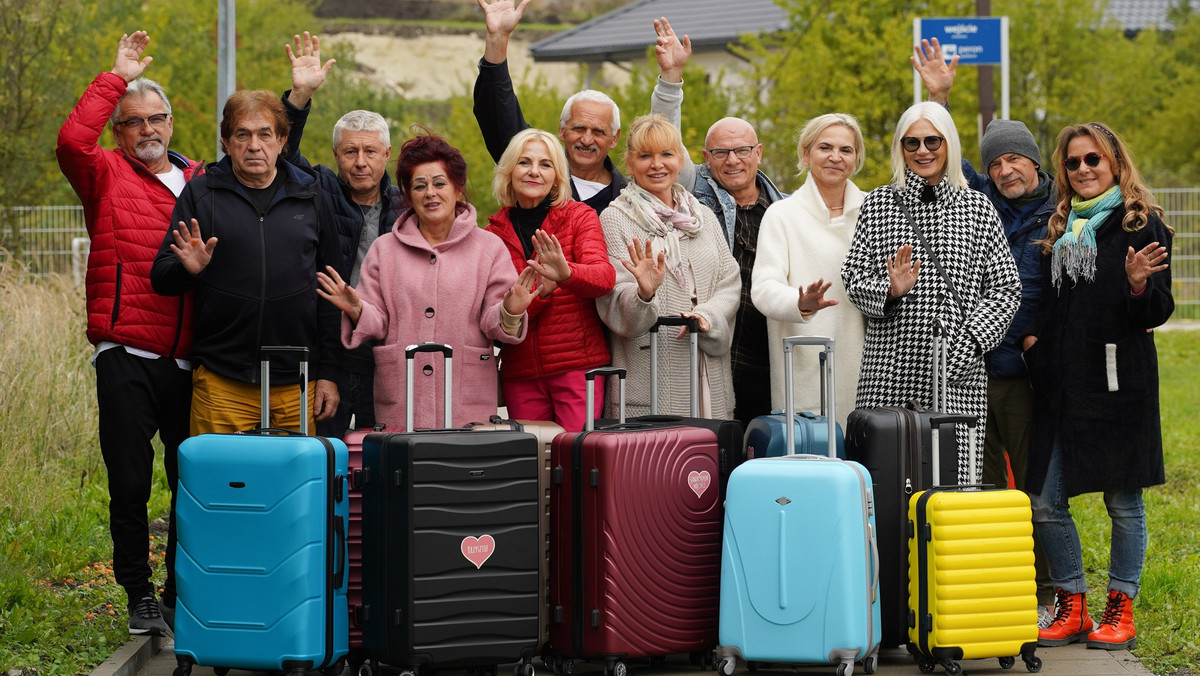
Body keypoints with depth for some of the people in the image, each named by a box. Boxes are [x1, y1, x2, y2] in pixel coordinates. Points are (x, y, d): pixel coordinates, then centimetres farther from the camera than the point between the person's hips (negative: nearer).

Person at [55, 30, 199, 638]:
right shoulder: (107, 176, 6)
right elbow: (72, 141, -15)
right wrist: (116, 77, -8)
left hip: (192, 358, 3)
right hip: (127, 356, -3)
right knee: (130, 484, -1)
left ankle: (183, 595, 20)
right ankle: (140, 596, 13)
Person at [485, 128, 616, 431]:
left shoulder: (579, 216, 2)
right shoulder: (495, 232, 8)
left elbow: (604, 276, -16)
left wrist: (566, 273, -38)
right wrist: (540, 292, -19)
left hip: (578, 366, -2)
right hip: (520, 372, 3)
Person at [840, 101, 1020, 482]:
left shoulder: (977, 208, 9)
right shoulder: (877, 204, 10)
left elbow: (1006, 287, 6)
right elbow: (854, 278, 8)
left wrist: (970, 341, -7)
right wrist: (890, 290, -13)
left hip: (957, 373, 0)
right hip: (890, 369, 0)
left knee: (956, 477, -6)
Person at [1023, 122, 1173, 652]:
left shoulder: (1142, 225, -1)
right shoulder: (1058, 227, 16)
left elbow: (1157, 313, -5)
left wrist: (1139, 286, -25)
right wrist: (1032, 337, 9)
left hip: (1119, 384, -5)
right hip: (1059, 384, 6)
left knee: (1123, 501, 3)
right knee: (1045, 504, 3)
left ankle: (1120, 609, 14)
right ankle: (1072, 609, 15)